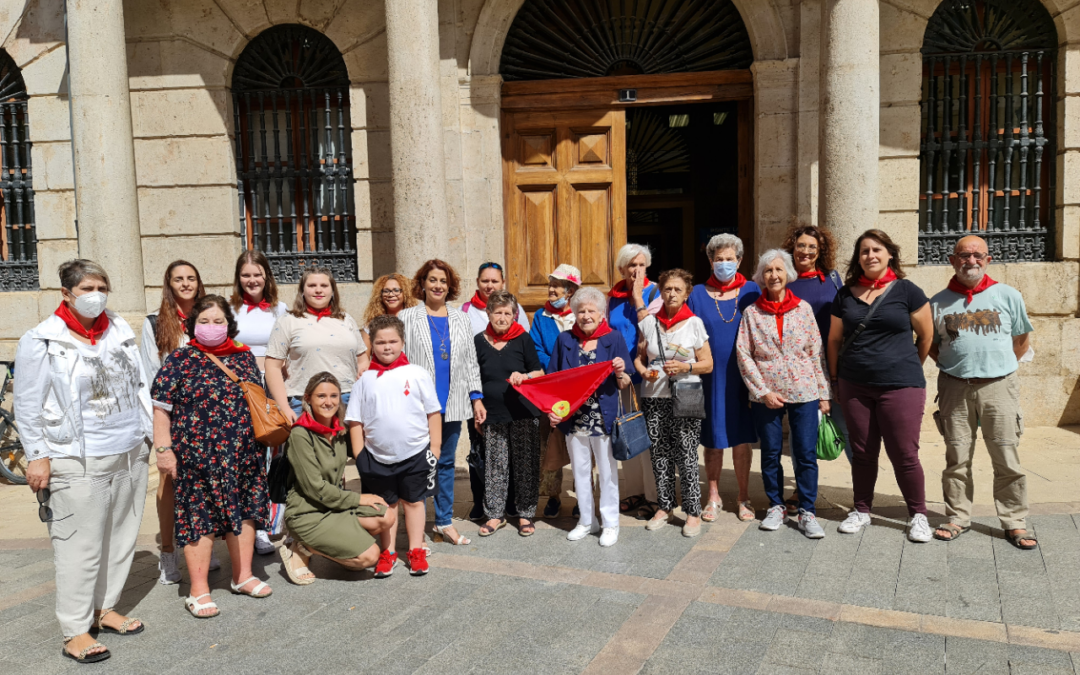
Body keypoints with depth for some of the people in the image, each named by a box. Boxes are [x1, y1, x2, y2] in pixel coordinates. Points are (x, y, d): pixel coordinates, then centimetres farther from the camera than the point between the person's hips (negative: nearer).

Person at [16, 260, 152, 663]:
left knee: (121, 537, 12)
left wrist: (150, 433, 14)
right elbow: (27, 406, -5)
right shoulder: (41, 342, -6)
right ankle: (75, 632, 9)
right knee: (81, 546, -2)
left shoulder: (120, 331, 10)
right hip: (78, 463, -6)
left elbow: (139, 385, 16)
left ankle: (105, 608, 28)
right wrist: (38, 456, -8)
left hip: (131, 455, 6)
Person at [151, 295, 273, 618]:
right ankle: (198, 591, 10)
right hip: (198, 455, -4)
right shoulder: (180, 360, -3)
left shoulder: (244, 357, 9)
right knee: (200, 514, 0)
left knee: (244, 509, 12)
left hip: (243, 454, 5)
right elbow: (160, 407, -6)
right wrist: (164, 449, -11)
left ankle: (243, 575, 28)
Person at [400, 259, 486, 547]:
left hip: (452, 404, 4)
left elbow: (470, 361, 15)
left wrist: (476, 398, 9)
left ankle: (444, 521, 21)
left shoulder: (461, 319, 13)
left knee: (446, 462, 11)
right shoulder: (407, 318, 2)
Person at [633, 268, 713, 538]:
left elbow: (707, 364, 2)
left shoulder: (695, 323, 1)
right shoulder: (649, 322, 7)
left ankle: (693, 512, 7)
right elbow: (639, 357, 14)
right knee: (659, 454, 7)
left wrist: (684, 367, -15)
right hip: (654, 398, 3)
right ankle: (664, 506, 22)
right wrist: (644, 372, -7)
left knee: (686, 456, -5)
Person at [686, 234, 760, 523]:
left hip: (742, 378, 0)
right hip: (710, 378, 0)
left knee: (742, 437, 5)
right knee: (713, 438, 6)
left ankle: (744, 498, 19)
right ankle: (713, 497, 22)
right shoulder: (698, 294, 4)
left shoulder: (751, 291, 4)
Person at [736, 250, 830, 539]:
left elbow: (816, 352, 4)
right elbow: (744, 355, -1)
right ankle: (776, 507, 24)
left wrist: (823, 393, 2)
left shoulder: (803, 308, 4)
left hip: (803, 392, 0)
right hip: (765, 395, 0)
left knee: (806, 454, 1)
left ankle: (807, 511, 12)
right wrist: (763, 391, -8)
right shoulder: (751, 312, 2)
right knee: (770, 454, 9)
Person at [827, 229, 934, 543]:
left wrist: (909, 368, 13)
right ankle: (861, 510, 26)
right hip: (855, 386, 3)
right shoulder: (845, 294, 7)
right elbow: (835, 339, 14)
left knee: (904, 454, 0)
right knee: (861, 452, 11)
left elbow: (926, 335, 6)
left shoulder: (906, 291, -2)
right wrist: (835, 379, 14)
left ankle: (918, 515, 17)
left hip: (900, 387, -3)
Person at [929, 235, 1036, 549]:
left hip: (999, 386, -1)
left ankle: (1015, 522, 13)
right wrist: (952, 366, 7)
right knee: (957, 458, 6)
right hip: (954, 388, 1)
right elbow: (931, 344, 16)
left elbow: (1022, 340, 15)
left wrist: (999, 365, 10)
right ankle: (958, 517, 18)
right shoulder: (939, 303, 6)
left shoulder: (1008, 295, 5)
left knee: (1007, 459, 1)